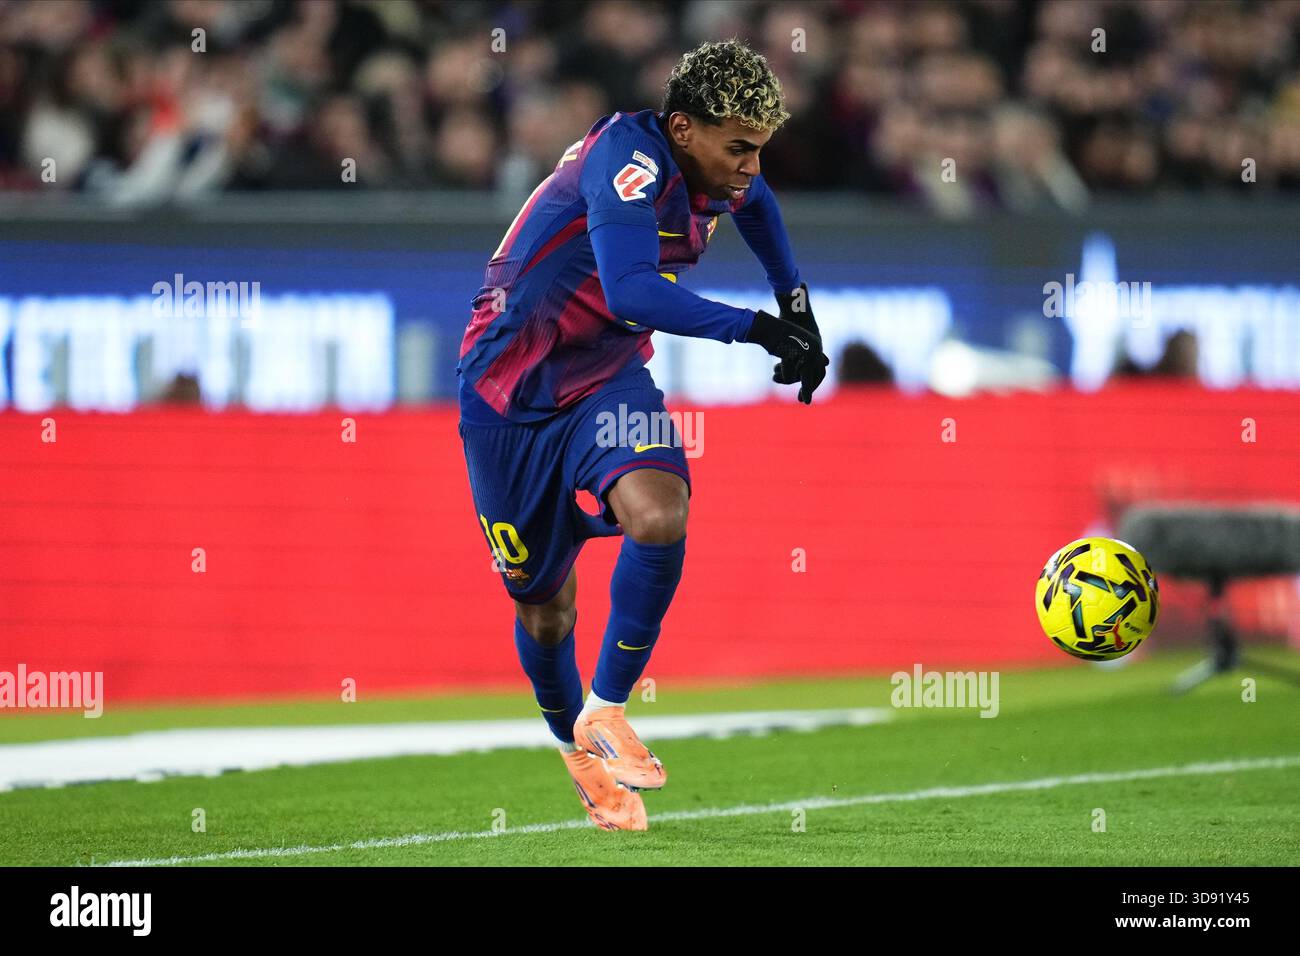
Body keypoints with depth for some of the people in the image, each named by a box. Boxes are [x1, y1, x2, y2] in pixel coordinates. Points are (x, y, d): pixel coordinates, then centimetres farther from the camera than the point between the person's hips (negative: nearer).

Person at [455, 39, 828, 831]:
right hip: (511, 393, -5)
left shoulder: (718, 175, -3)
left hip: (608, 378, 5)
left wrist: (797, 307, 20)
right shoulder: (629, 161, -27)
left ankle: (604, 711, -10)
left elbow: (754, 201, 25)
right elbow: (631, 291, -43)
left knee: (659, 515, -26)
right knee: (545, 607, 6)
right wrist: (756, 330, -44)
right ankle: (579, 750, 35)